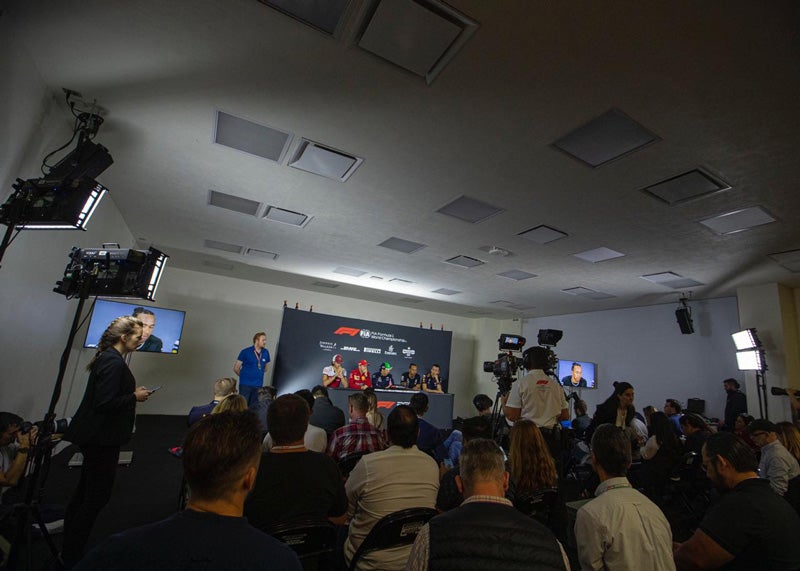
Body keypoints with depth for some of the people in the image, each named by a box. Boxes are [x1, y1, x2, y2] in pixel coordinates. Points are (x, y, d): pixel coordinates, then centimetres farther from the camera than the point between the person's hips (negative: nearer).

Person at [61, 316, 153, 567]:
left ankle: (69, 550, 36)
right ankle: (73, 556, 16)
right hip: (102, 437, -11)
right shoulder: (114, 362, -23)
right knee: (98, 494, 3)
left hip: (94, 435, 11)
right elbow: (105, 402, -27)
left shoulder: (107, 357, 9)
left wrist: (133, 392, 8)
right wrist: (135, 397, -15)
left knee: (85, 490, 21)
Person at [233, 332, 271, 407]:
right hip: (245, 385, -4)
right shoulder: (245, 352, -9)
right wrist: (244, 375, 9)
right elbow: (236, 368, -1)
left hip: (258, 385, 4)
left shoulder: (266, 353, 3)